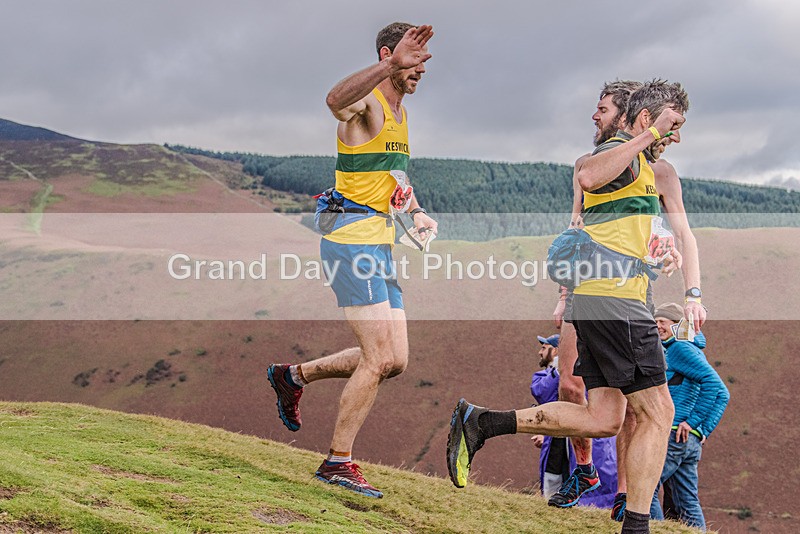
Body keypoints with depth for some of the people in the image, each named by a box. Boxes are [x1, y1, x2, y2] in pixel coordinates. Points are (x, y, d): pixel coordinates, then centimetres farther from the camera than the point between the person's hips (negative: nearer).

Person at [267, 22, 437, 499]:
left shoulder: (401, 111, 18)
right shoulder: (367, 102, -11)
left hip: (381, 245, 9)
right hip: (351, 239, -9)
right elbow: (337, 100, -38)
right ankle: (338, 463, 0)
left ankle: (294, 375, 26)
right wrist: (391, 66, -53)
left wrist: (417, 212, 13)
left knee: (395, 360, 9)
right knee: (379, 358, -11)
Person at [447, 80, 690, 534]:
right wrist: (649, 136, -25)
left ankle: (482, 422, 4)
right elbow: (588, 176, -31)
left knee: (603, 420, 5)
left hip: (601, 299, 10)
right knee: (658, 413, -5)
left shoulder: (638, 164, 27)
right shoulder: (623, 153, -6)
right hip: (614, 297, -10)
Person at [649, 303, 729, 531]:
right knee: (687, 502, 10)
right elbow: (723, 395, 21)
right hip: (692, 441, 10)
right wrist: (704, 430, 14)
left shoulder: (680, 348, -7)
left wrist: (692, 421, -20)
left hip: (674, 434, -10)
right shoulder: (694, 350, 22)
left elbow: (713, 383, -21)